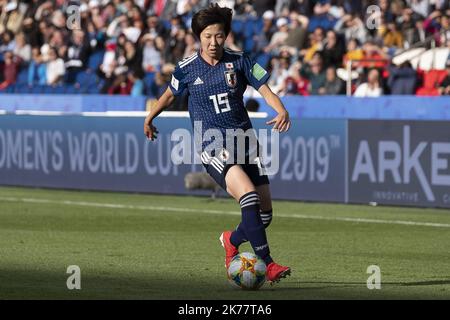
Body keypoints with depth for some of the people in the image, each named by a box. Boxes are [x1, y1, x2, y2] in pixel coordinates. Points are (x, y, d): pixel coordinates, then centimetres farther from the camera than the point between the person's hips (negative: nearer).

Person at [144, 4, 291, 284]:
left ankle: (232, 241, 34)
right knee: (249, 195, -28)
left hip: (245, 141, 4)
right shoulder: (187, 68, 0)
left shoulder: (239, 61, 3)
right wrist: (150, 118, 33)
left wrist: (282, 111, -20)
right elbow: (171, 94, 20)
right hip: (213, 147, -3)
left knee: (265, 213, 1)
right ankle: (266, 264, -26)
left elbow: (265, 89, -1)